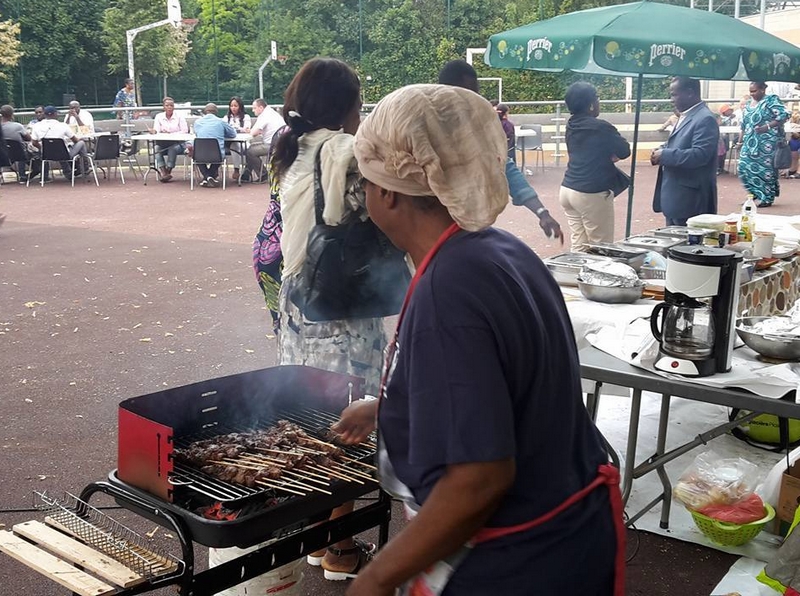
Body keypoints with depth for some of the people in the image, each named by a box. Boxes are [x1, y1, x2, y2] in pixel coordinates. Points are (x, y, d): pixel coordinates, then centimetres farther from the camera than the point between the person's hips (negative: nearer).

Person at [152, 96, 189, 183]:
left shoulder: (179, 116, 2)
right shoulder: (159, 116, 10)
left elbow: (185, 132, -6)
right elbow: (156, 131, 1)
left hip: (178, 143, -2)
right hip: (163, 143, 2)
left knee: (173, 148, -36)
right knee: (156, 147, -30)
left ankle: (168, 171, -30)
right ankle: (163, 171, -39)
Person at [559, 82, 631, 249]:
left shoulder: (572, 126, 8)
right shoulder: (601, 127, -13)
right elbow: (624, 151, -2)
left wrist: (607, 155, 5)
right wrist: (611, 154, 16)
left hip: (567, 190, 7)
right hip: (591, 194, -7)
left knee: (578, 246, 8)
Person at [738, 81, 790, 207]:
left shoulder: (771, 100, -6)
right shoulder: (749, 105, 15)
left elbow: (784, 115, -15)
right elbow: (744, 125, 21)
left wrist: (767, 127, -22)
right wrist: (741, 142, 16)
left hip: (766, 142, -7)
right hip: (750, 143, 7)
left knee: (764, 168, -6)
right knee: (745, 167, 1)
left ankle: (766, 197, 2)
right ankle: (756, 193, 15)